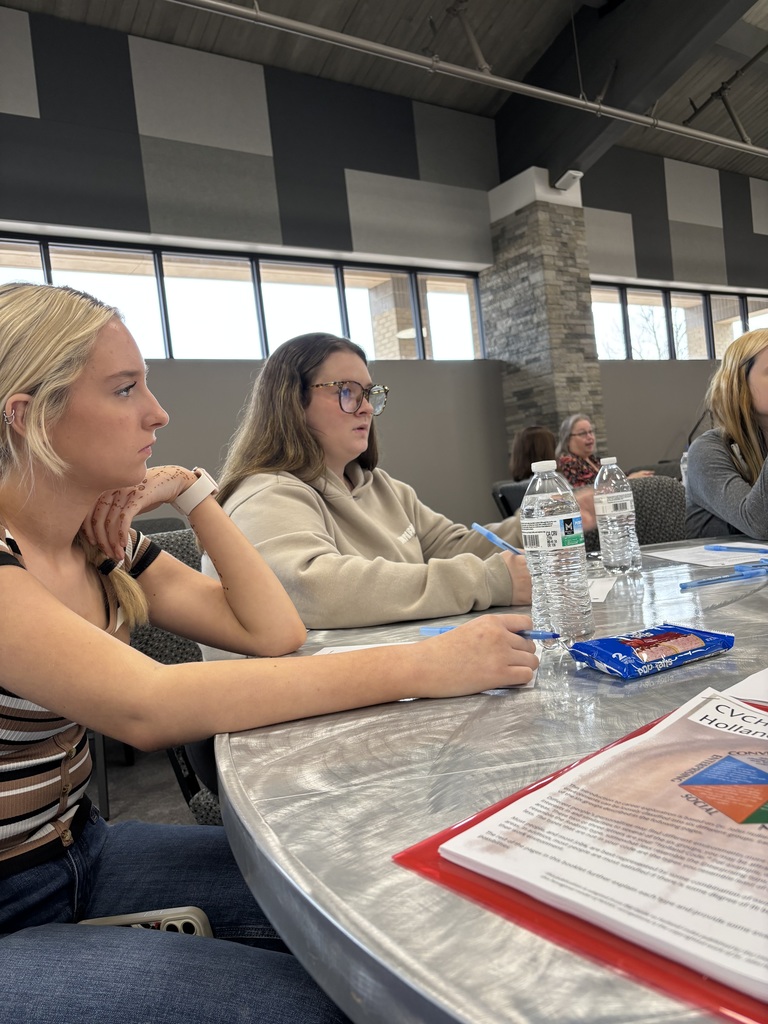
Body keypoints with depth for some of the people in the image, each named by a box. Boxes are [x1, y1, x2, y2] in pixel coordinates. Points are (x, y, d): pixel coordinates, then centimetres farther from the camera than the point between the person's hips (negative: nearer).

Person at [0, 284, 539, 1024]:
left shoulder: (100, 544, 0)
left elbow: (271, 632, -4)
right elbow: (147, 707, -36)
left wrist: (192, 492, -9)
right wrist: (421, 667, -38)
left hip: (78, 852, 6)